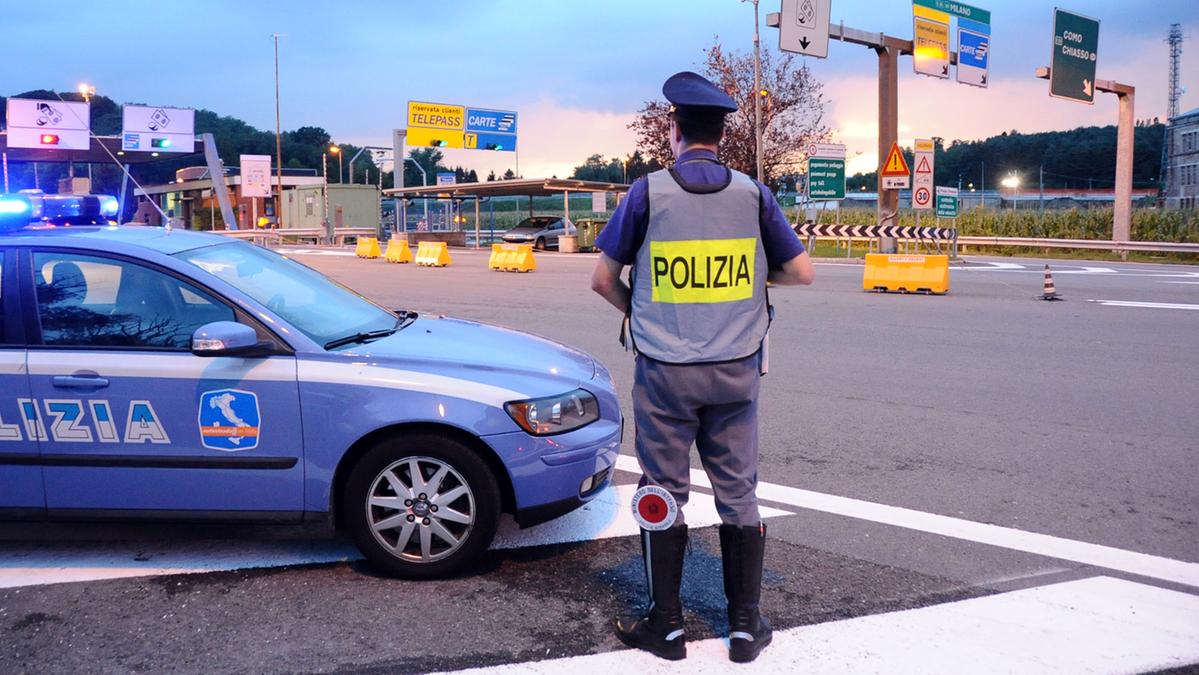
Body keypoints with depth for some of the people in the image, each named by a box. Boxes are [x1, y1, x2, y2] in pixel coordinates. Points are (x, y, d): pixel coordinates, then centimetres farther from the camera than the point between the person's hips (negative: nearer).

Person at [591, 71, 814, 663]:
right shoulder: (751, 194, 0)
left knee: (663, 494, 9)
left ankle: (665, 625, 18)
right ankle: (745, 626, 19)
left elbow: (603, 280, -2)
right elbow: (801, 271, 4)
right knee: (738, 495, 11)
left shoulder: (648, 192, -6)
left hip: (665, 371, -2)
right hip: (735, 370, 2)